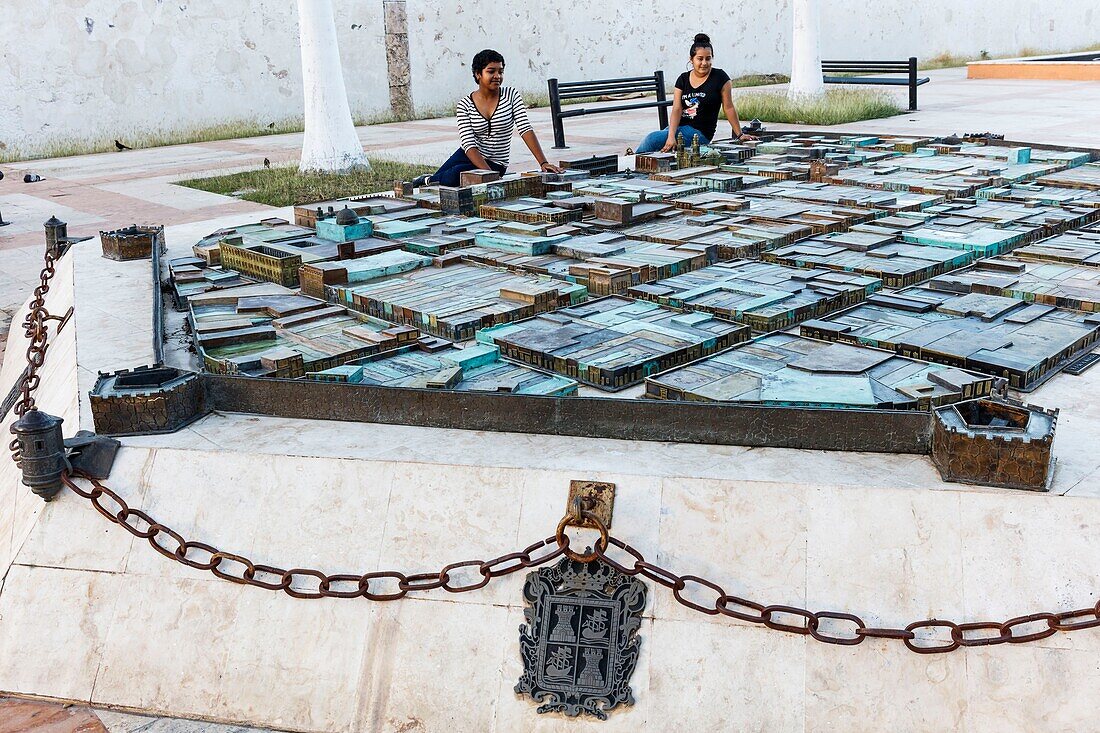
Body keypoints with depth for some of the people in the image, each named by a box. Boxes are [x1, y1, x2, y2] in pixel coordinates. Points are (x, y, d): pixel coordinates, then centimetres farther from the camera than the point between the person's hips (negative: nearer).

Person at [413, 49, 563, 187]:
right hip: (470, 157, 2)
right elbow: (469, 144, -15)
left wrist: (543, 162, -26)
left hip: (496, 164, -2)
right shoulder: (464, 105, -6)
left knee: (455, 174, -28)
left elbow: (525, 130, -12)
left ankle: (429, 180, 5)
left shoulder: (512, 95, -4)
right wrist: (489, 174, -30)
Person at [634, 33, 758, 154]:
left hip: (700, 132, -4)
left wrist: (739, 134, 3)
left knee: (652, 139, -23)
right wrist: (671, 136, -18)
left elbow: (729, 108, 1)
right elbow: (676, 109, -3)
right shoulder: (683, 79, 7)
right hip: (679, 127, 5)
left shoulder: (719, 77, -3)